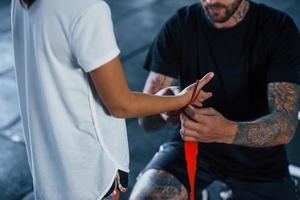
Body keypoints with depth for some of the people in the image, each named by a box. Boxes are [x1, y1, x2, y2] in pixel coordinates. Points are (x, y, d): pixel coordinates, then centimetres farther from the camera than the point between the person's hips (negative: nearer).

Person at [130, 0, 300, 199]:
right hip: (191, 144, -1)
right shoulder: (179, 26, -11)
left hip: (257, 154, 1)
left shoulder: (279, 28, -14)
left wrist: (228, 131, -42)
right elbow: (145, 118, -12)